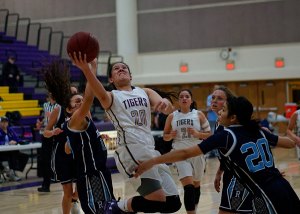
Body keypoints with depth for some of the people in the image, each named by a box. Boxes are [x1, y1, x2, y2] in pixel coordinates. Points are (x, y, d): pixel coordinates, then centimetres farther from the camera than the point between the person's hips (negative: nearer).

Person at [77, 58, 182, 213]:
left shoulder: (146, 92, 21)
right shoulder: (111, 97, 8)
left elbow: (169, 110, 3)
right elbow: (101, 95, -19)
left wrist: (165, 102, -24)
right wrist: (85, 68, -38)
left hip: (151, 151, 6)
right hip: (131, 150, -6)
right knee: (159, 200, -19)